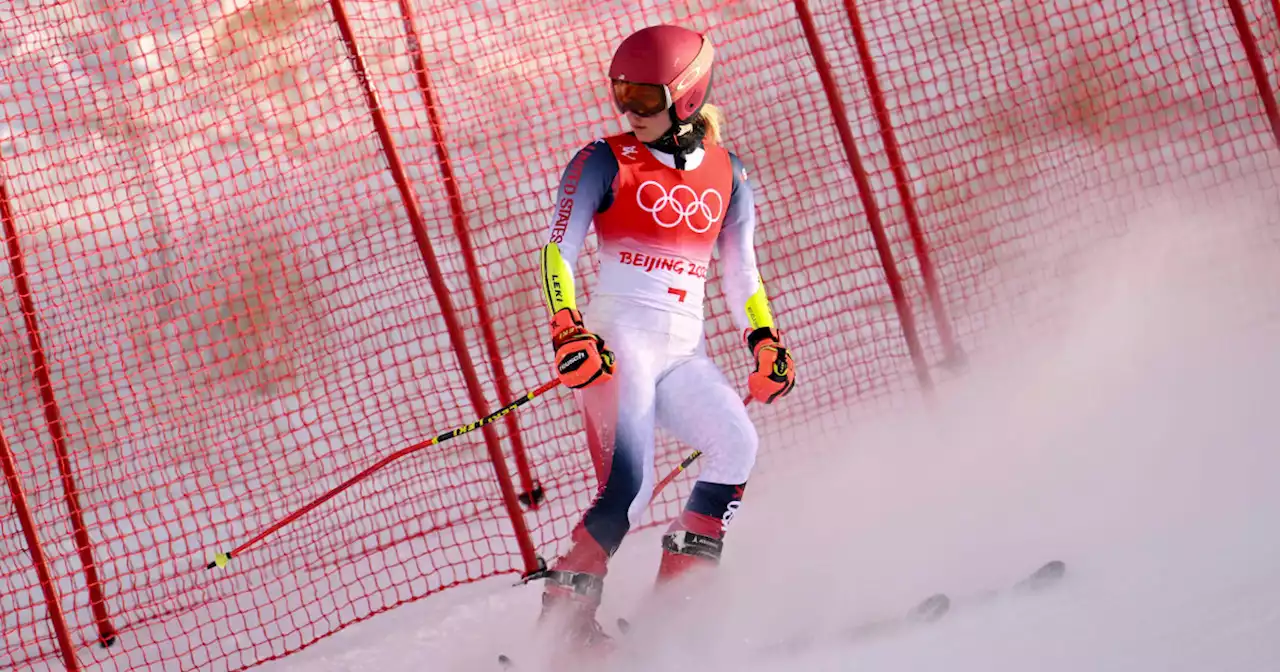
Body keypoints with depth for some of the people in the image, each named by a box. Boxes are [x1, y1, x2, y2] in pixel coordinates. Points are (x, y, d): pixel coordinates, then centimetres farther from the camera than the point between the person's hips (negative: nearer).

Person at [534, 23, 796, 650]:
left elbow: (741, 272, 20)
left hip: (684, 349, 5)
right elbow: (557, 252, -4)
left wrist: (765, 339, 7)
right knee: (629, 486, -21)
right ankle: (564, 617, -16)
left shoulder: (726, 174, 12)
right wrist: (567, 331, -19)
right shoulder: (605, 162, 0)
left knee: (737, 445, -18)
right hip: (619, 336, -5)